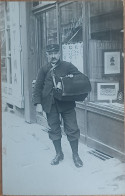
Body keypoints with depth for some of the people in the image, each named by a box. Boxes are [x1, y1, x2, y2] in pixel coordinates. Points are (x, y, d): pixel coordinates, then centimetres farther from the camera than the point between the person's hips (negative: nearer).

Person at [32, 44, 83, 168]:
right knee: (54, 130, 10)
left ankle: (75, 155, 17)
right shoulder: (44, 69, 5)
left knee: (72, 129, 1)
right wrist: (38, 102, -6)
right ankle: (59, 154, 26)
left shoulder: (68, 66, 1)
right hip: (50, 105, 2)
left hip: (66, 103, -2)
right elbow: (38, 87, 4)